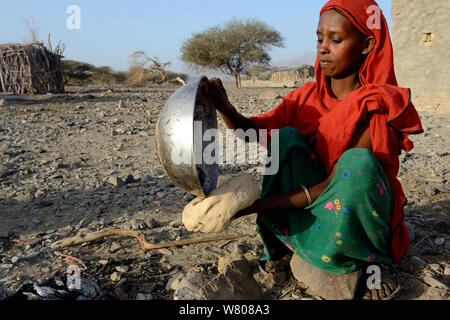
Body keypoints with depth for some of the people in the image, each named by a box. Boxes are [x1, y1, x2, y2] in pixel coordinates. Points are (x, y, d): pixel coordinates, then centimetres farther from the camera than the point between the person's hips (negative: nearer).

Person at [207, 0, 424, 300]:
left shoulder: (376, 107, -19)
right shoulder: (306, 98, -2)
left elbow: (334, 184, -26)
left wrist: (255, 205, -31)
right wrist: (225, 108, -28)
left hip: (356, 216, -3)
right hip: (311, 204, 3)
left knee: (357, 162, -34)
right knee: (287, 138, -19)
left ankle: (374, 262, -8)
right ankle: (284, 240, -8)